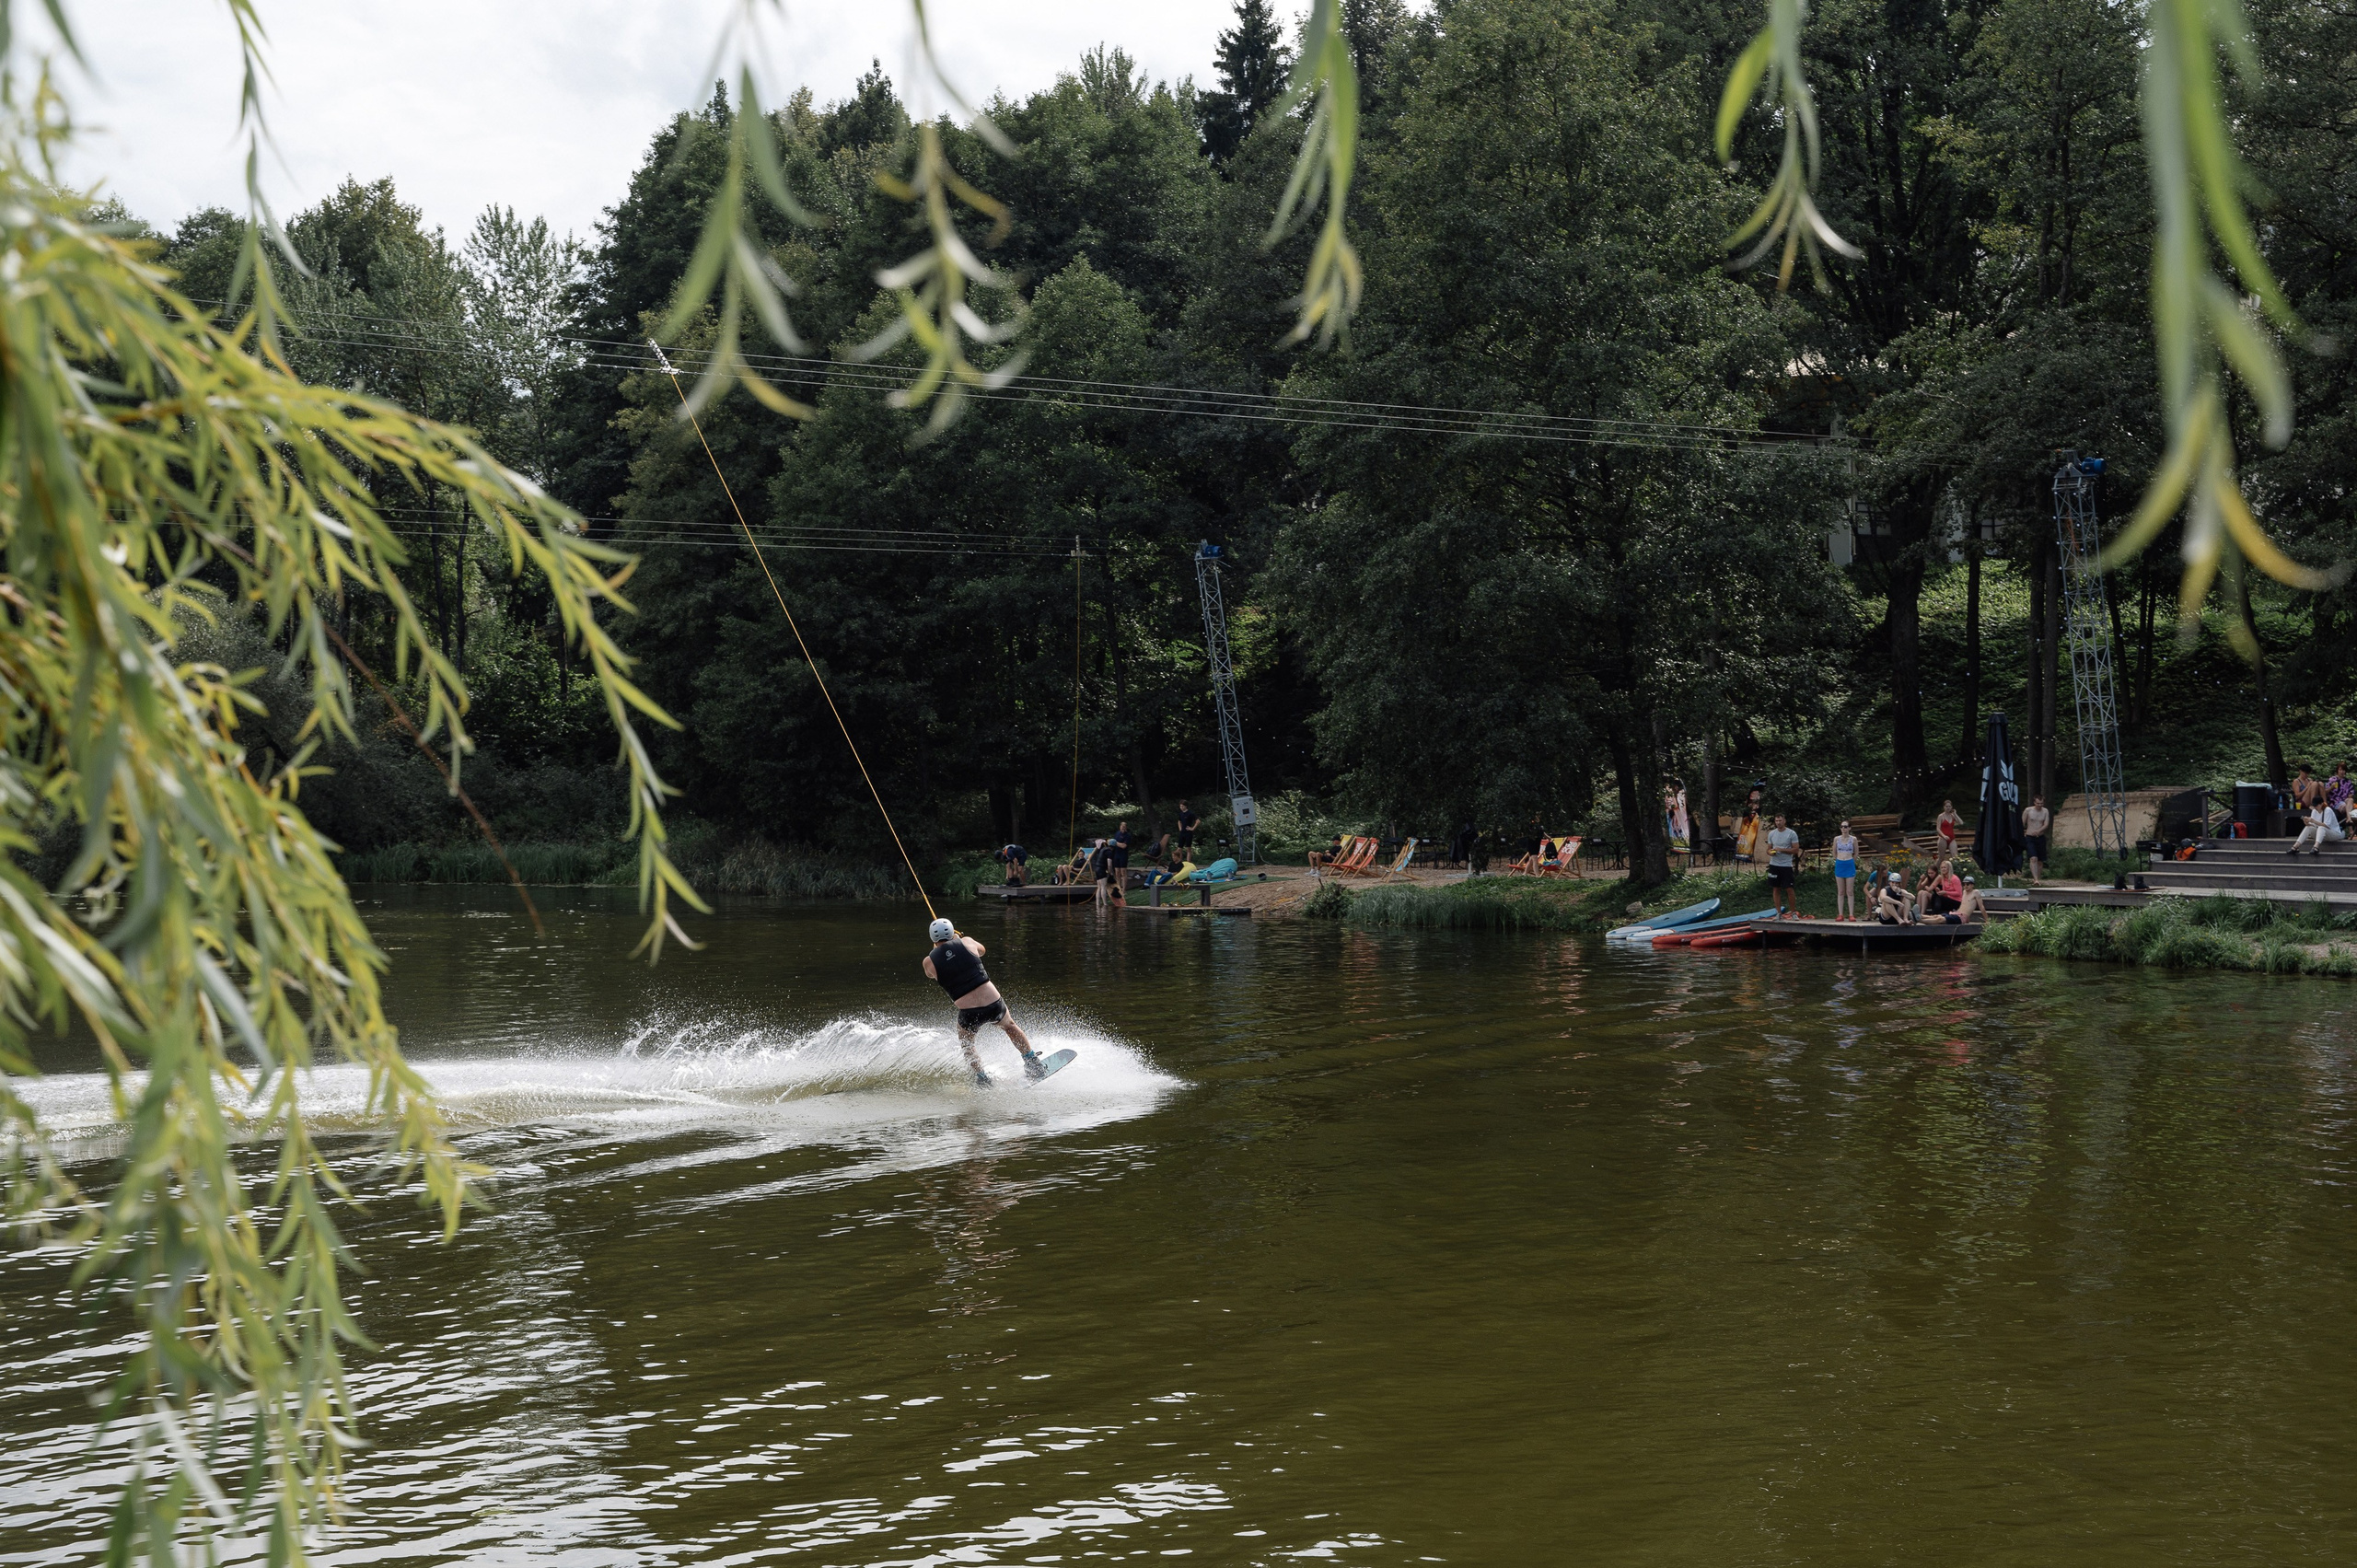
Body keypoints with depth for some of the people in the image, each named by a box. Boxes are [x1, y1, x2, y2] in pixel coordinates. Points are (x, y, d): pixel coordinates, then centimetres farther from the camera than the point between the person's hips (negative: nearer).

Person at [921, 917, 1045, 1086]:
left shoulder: (929, 961, 0)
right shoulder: (966, 942, 2)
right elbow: (982, 950, 27)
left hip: (969, 1014, -1)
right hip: (994, 1004, 1)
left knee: (966, 1044, 31)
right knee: (1009, 1026, 33)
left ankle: (981, 1077, 20)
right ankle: (1032, 1063, 32)